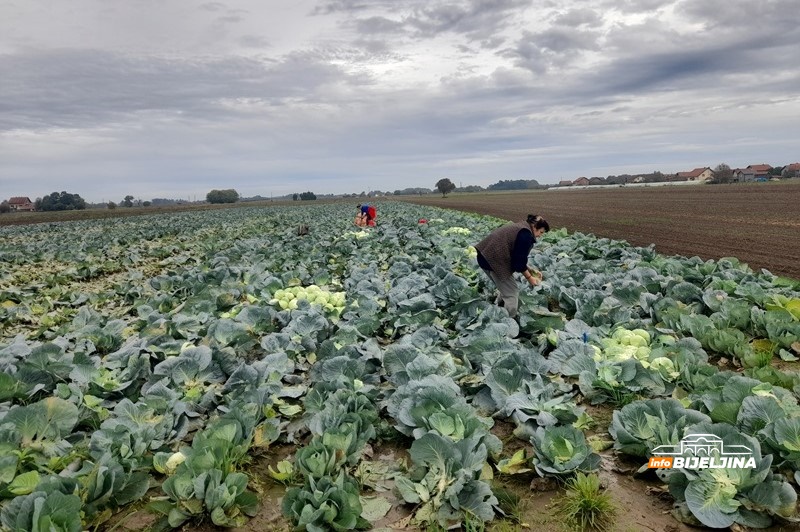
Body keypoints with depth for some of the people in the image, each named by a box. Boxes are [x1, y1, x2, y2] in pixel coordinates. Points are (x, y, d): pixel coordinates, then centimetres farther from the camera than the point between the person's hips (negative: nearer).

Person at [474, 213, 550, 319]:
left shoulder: (520, 228, 20)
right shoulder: (526, 235, -12)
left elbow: (516, 257, 24)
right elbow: (519, 260, -13)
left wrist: (530, 270, 19)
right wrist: (529, 277, 0)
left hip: (487, 256, 10)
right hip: (493, 260, -10)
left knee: (506, 290, 22)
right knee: (512, 293, 0)